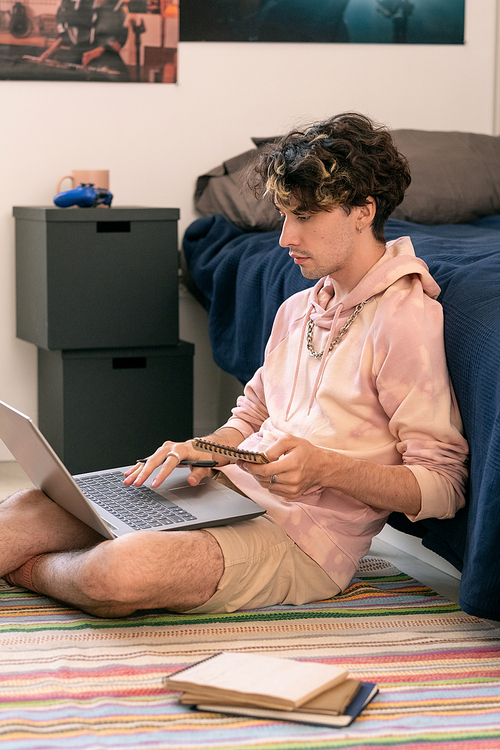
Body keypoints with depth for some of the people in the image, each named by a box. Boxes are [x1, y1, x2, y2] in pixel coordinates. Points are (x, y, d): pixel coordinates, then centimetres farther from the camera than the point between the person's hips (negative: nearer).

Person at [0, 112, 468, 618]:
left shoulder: (407, 320, -12)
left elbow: (442, 486, -14)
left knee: (119, 573, -30)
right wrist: (204, 450, 0)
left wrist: (325, 467, -27)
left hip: (304, 536, -8)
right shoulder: (297, 310, 15)